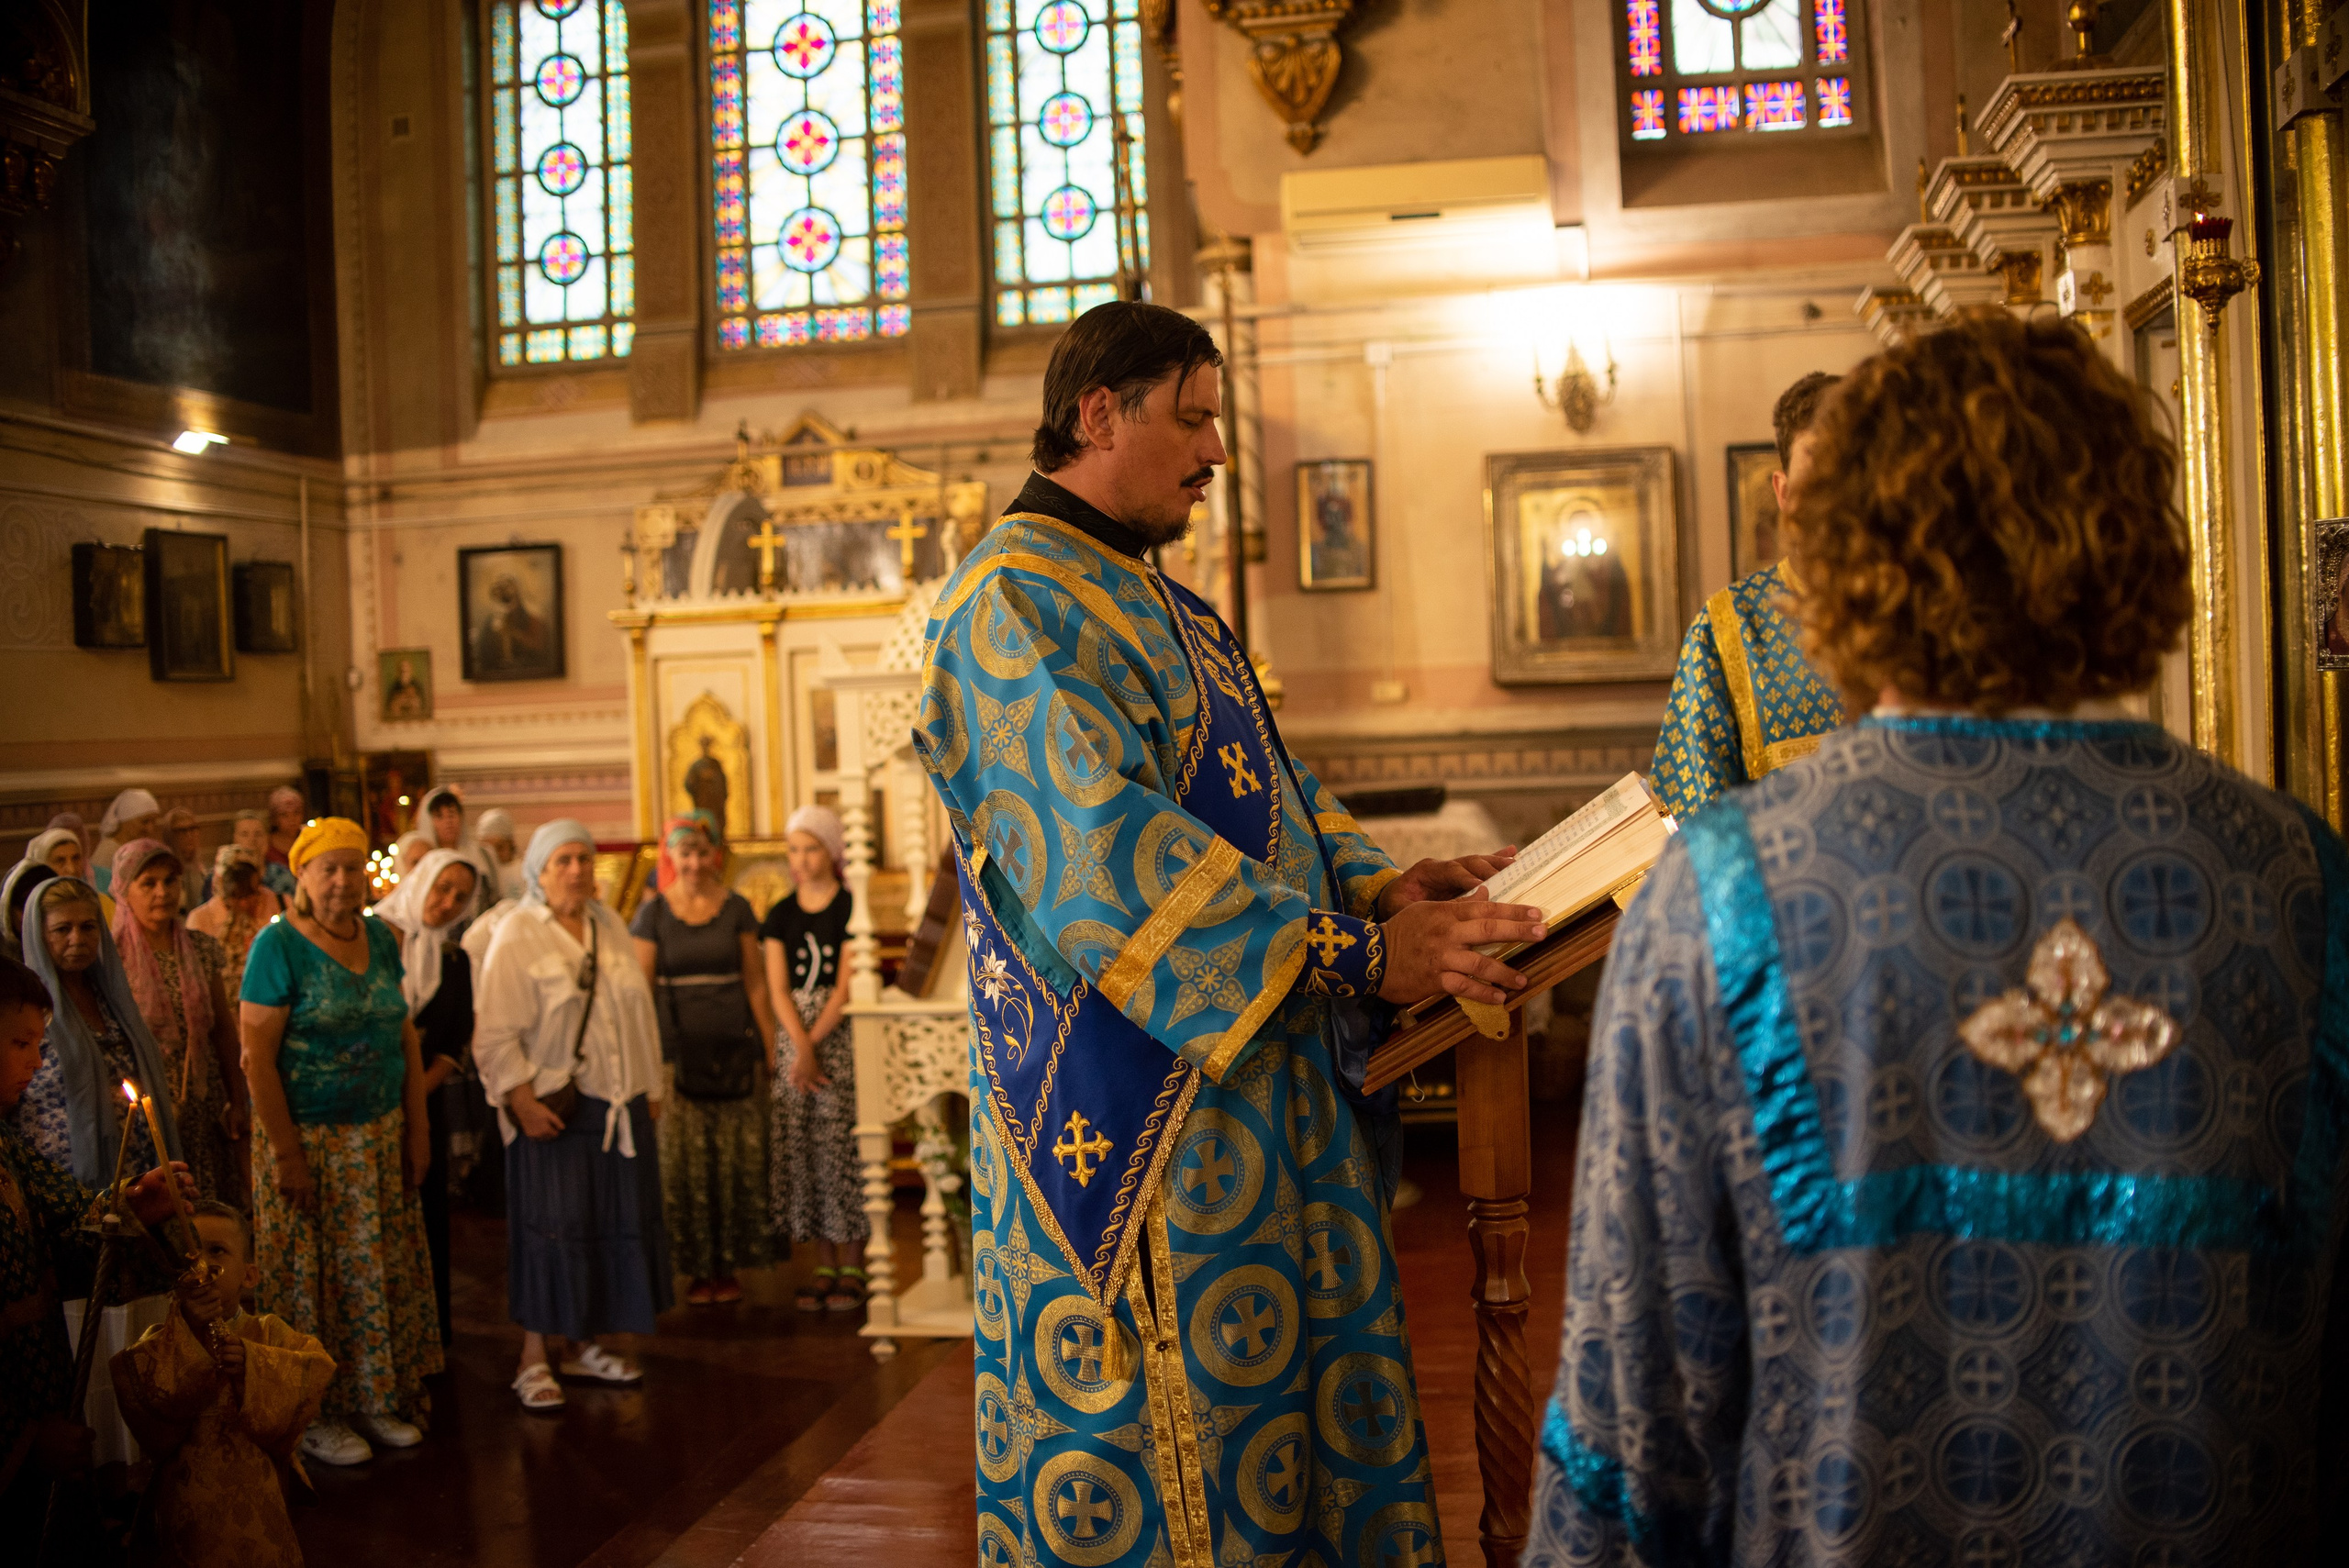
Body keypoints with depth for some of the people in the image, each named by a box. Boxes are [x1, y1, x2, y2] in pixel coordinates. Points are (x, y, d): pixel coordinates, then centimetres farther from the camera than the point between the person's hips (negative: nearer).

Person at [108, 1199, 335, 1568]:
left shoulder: (268, 1332, -1)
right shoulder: (160, 1341, -4)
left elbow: (315, 1370, -15)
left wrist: (253, 1364, -28)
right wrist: (187, 1331, -29)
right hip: (188, 1506, -1)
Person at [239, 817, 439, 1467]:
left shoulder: (379, 937, 6)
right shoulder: (279, 944, -11)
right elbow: (257, 1056, -14)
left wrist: (417, 1128, 6)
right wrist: (286, 1154, -16)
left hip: (380, 1135, 5)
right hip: (308, 1138, -5)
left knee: (382, 1272, 11)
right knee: (314, 1277, 4)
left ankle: (378, 1400, 23)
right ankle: (317, 1416, 17)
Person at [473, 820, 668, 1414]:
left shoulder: (610, 927, 11)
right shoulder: (516, 936, -8)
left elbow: (638, 1013, 16)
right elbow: (495, 1035, -12)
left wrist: (651, 1087, 14)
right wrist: (522, 1101, -20)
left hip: (618, 1104, 6)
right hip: (552, 1106, -6)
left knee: (611, 1222, 10)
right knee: (551, 1226, -5)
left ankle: (580, 1346, 23)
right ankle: (534, 1360, 5)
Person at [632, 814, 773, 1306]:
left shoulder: (737, 909, 5)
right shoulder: (653, 913, 2)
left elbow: (755, 983, 6)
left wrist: (770, 1047, 2)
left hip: (732, 1046, 1)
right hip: (678, 1049, -1)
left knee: (735, 1159, 3)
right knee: (684, 1161, 0)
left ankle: (728, 1266, 15)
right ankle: (697, 1270, 11)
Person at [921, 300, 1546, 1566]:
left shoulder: (1160, 602, 17)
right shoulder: (1012, 598, -14)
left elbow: (1262, 785, 19)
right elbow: (1110, 848, -25)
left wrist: (1374, 880, 1)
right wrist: (1358, 952, -25)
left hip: (1262, 1077, 9)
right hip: (1140, 1111, -9)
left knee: (1298, 1388, 17)